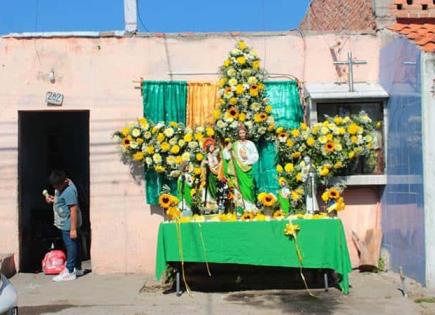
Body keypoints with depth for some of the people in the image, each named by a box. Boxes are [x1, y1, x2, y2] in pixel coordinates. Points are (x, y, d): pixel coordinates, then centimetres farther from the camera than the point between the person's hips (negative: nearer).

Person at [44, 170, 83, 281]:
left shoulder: (69, 191, -26)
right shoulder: (61, 186, 5)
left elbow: (74, 210, -27)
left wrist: (73, 229, -26)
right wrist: (53, 199, 5)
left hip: (68, 224, -10)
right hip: (65, 223, 10)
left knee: (71, 245, -3)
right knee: (75, 244, 16)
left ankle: (69, 272, 4)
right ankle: (78, 268, 26)